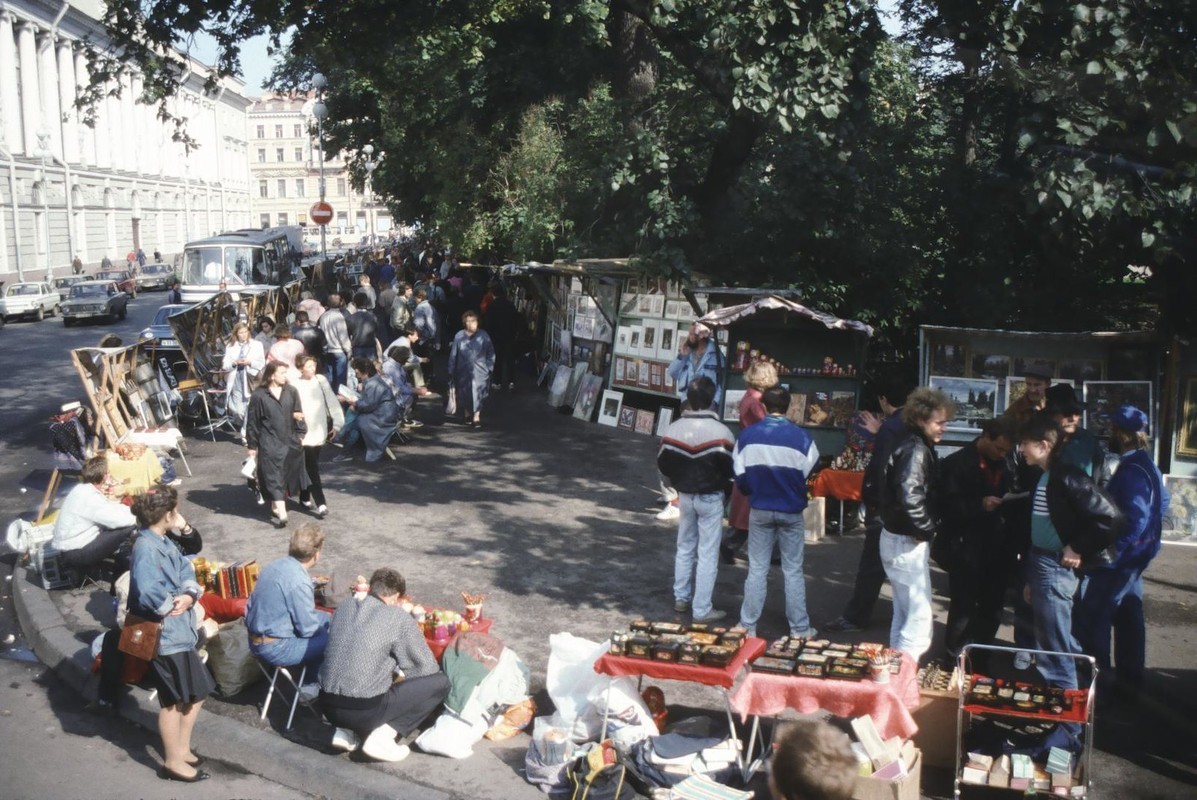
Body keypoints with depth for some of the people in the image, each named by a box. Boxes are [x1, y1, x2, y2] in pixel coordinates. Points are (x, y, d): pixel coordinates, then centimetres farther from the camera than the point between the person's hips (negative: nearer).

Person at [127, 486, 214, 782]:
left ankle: (181, 749, 34)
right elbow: (148, 594, -34)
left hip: (180, 632, 9)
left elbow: (187, 573, 6)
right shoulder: (146, 548, -23)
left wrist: (189, 596, -15)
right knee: (173, 701, 6)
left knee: (195, 694, 19)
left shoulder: (164, 542, 8)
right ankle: (173, 762, 21)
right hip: (164, 635, -9)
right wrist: (174, 604, -17)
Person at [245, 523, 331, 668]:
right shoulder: (299, 581, -23)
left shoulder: (275, 565, 3)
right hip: (276, 649, -9)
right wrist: (325, 617, 5)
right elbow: (308, 629, -18)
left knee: (324, 623, 20)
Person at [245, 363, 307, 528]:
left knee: (287, 475, 12)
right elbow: (252, 422, -2)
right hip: (269, 444, -4)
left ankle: (276, 507, 31)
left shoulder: (291, 391, 2)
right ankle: (281, 513, -8)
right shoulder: (259, 395, -7)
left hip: (290, 441, 4)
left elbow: (298, 412, 15)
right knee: (274, 477, -5)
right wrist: (251, 445, -1)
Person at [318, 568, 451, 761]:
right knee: (440, 682, 4)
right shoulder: (398, 618, -8)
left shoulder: (345, 607, 9)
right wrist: (401, 675, 20)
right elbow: (427, 668, -1)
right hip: (365, 711, -7)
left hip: (328, 706, 7)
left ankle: (346, 731, 16)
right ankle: (383, 735, -5)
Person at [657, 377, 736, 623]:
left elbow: (663, 464, 3)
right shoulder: (720, 431, -19)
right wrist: (721, 484, 7)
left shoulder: (674, 429, -5)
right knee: (708, 554, 2)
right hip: (710, 498, -4)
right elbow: (731, 468, -14)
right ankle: (702, 609, 6)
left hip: (685, 496, 5)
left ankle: (681, 599, 28)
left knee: (684, 548, 20)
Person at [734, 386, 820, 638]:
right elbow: (810, 476, -4)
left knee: (757, 570, 10)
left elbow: (740, 477, -2)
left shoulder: (747, 435, -6)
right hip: (791, 512, -1)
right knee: (793, 571, 8)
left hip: (760, 511, 1)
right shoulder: (801, 437, -11)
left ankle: (748, 625, 13)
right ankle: (800, 628, 14)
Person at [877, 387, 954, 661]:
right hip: (907, 543, -11)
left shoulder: (912, 445, 12)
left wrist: (924, 529, 9)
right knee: (920, 618, -8)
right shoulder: (916, 449, -19)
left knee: (903, 614, 19)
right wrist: (927, 529, -18)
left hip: (900, 539, 11)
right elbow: (910, 497, -31)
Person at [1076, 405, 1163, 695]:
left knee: (1092, 616, 0)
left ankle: (1097, 675, 9)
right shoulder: (1146, 464, 7)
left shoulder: (1131, 471, -24)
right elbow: (1162, 502, 21)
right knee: (1128, 616, 18)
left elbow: (1134, 521, -30)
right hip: (1134, 556, 10)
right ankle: (1129, 674, 28)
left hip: (1117, 561, -10)